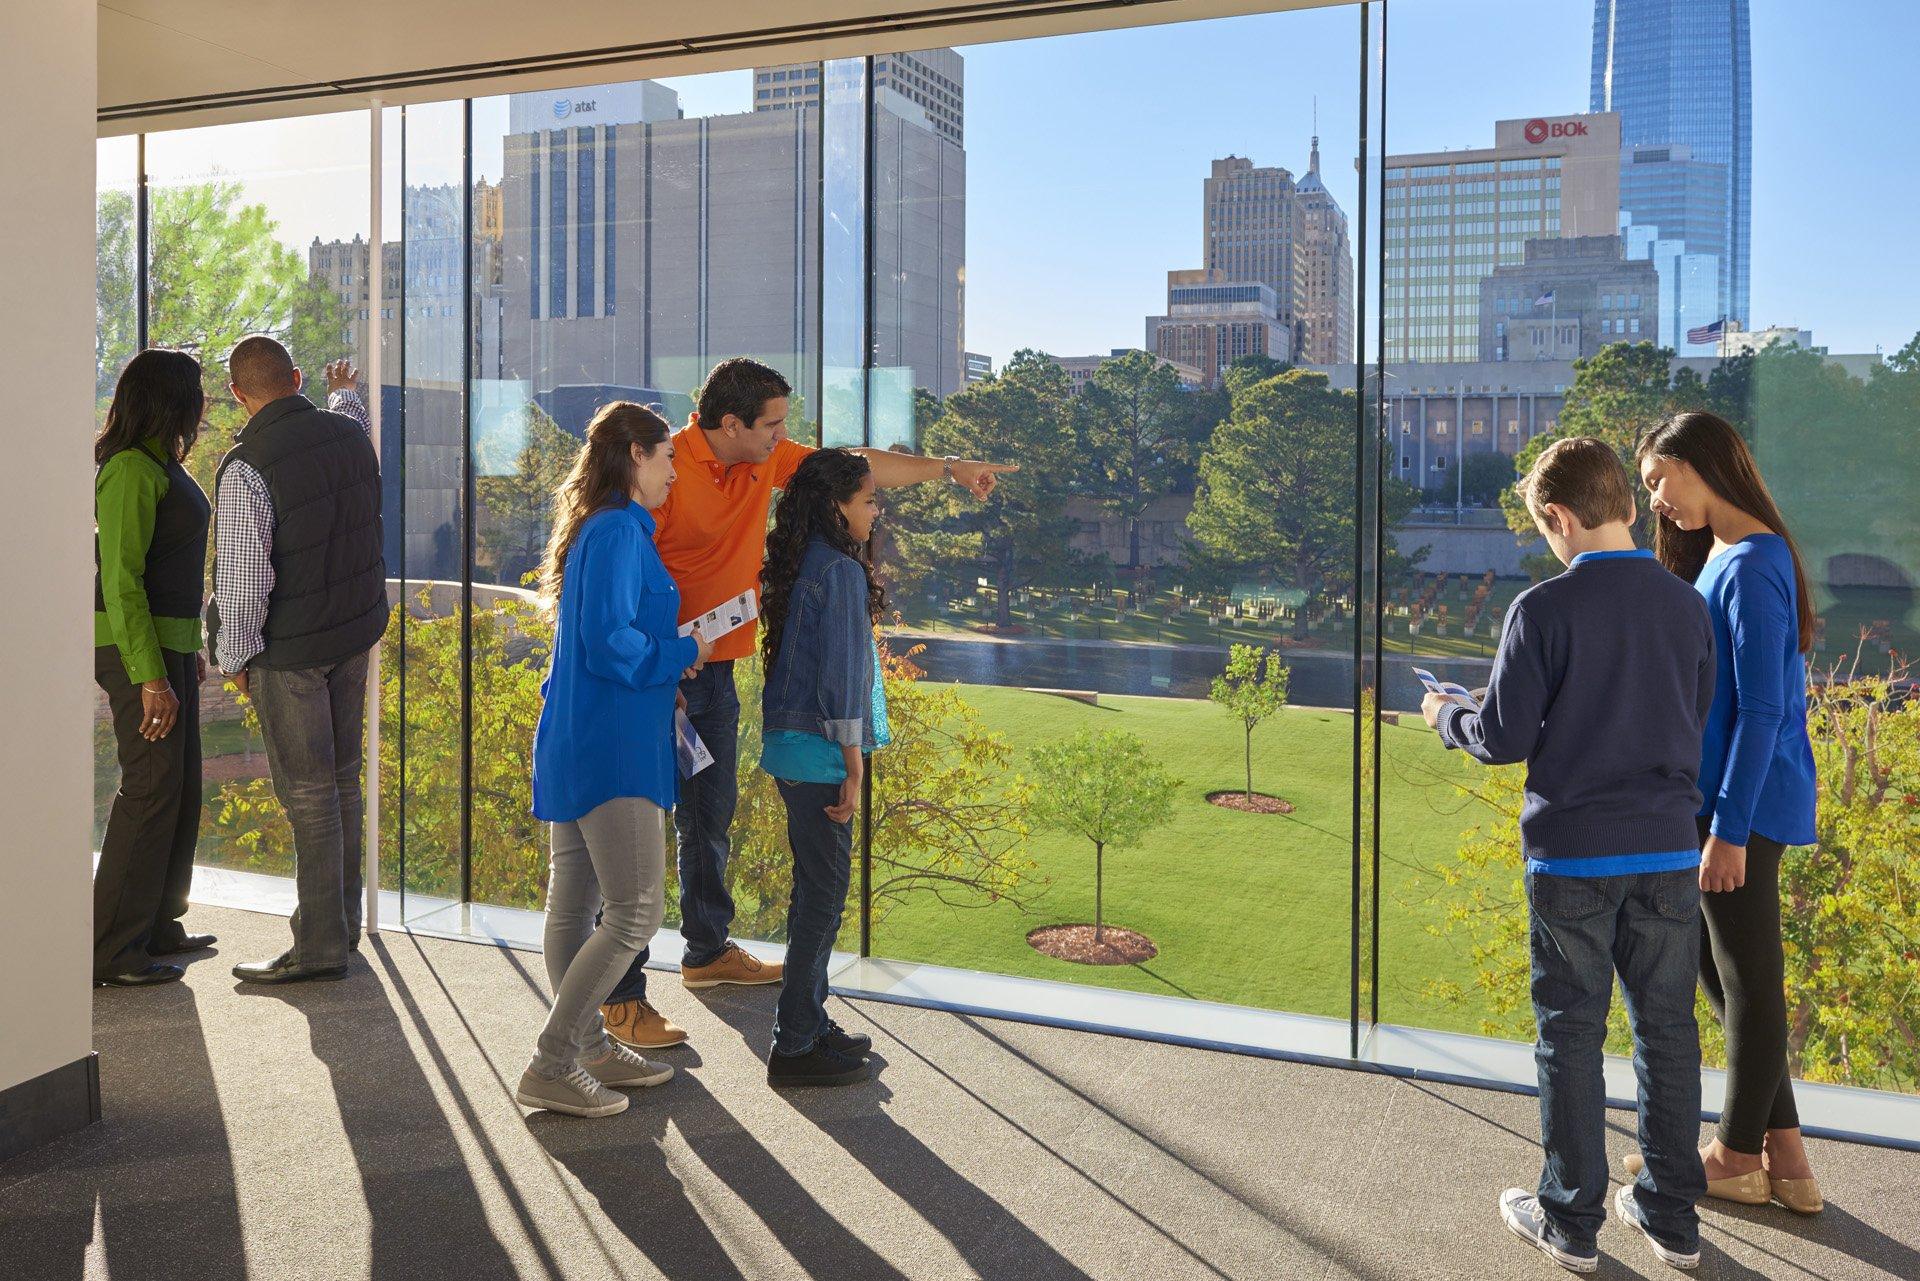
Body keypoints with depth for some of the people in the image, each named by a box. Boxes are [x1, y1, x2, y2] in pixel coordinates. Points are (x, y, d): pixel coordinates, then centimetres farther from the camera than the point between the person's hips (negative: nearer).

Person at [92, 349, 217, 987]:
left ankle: (157, 926, 25)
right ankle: (111, 950, 1)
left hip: (169, 643, 10)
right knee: (151, 788, -7)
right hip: (137, 650, -10)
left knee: (181, 786, 14)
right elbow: (120, 582, -20)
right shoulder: (131, 469, -16)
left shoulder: (161, 465, 14)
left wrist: (188, 647, 23)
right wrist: (151, 677, -23)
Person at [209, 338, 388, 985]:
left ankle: (321, 944, 6)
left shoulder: (246, 467, -19)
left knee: (308, 793, -1)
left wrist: (234, 657, -6)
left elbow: (243, 576, -19)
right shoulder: (349, 433, 0)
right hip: (358, 632, 7)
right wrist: (344, 391, 49)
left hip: (289, 651, -7)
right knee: (343, 779, 16)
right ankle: (341, 918, 28)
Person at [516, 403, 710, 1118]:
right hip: (614, 747, -11)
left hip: (577, 744, 11)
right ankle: (551, 1067, -3)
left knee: (575, 908, 14)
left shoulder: (598, 529, 17)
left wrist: (666, 664, 15)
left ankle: (588, 1047, 25)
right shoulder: (620, 531, -13)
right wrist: (682, 654, -7)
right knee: (637, 910, -8)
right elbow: (609, 643, -22)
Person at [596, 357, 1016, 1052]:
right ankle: (623, 996, 4)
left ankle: (707, 951, 38)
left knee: (710, 819, 20)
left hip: (716, 670, 8)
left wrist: (948, 468, 13)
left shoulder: (767, 459, 5)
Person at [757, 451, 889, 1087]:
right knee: (824, 892, -2)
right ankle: (795, 1045, 6)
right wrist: (854, 768, -15)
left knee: (816, 890, 17)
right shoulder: (840, 570, -15)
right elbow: (840, 676, -18)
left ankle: (811, 1022, 28)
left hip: (792, 748, 10)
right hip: (820, 753, -10)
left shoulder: (802, 563, 12)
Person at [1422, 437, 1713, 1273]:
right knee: (1667, 1028, 14)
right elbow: (1696, 726, 12)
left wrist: (1446, 717, 8)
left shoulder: (1544, 608, -13)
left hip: (1573, 853, -4)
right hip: (1669, 850, 4)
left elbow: (1504, 740, -12)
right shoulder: (1687, 607, 1)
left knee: (1571, 1033, 7)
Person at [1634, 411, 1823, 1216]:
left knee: (1746, 978, 5)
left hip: (1744, 803, -10)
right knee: (1716, 967, 16)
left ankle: (1739, 1158, 21)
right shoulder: (1719, 556, 12)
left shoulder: (1748, 568, -17)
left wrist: (1729, 830, -19)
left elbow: (1762, 711, -20)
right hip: (1712, 796, 10)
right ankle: (1782, 1155, 25)